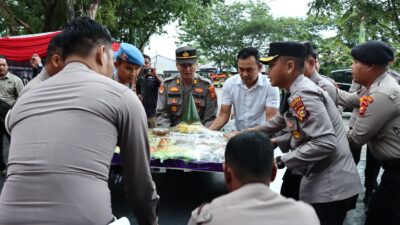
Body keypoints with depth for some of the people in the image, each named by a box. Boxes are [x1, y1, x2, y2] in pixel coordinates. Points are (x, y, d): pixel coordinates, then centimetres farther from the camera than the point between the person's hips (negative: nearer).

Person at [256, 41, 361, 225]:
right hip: (320, 183, 9)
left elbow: (325, 143, -28)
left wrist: (280, 161, -23)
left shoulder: (303, 95, -21)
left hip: (331, 187, -9)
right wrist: (276, 142, 11)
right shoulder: (298, 92, 8)